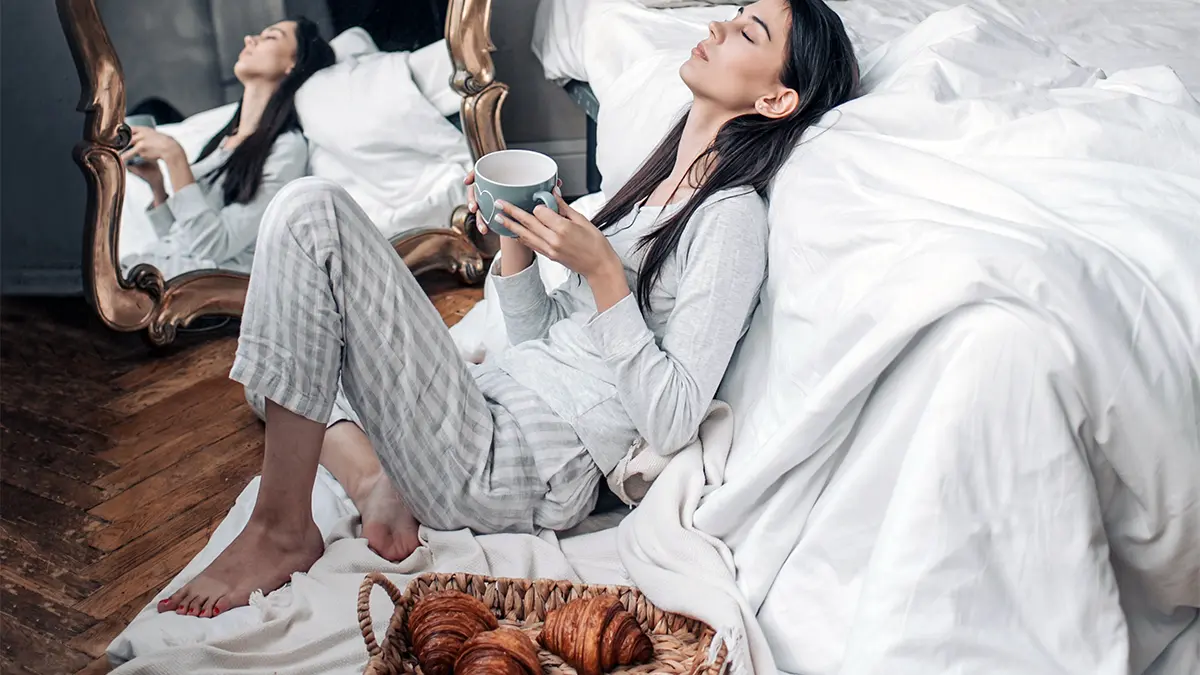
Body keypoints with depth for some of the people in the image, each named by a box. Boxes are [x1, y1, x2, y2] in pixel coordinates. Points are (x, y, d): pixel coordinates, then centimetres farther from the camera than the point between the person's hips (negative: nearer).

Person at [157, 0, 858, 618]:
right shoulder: (659, 181, 17)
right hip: (493, 396, 9)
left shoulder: (733, 218, -9)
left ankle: (283, 528, -10)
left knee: (313, 212, -17)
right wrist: (518, 238, 2)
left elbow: (671, 423, -16)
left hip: (520, 472, -9)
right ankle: (375, 479, 0)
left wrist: (602, 272, -18)